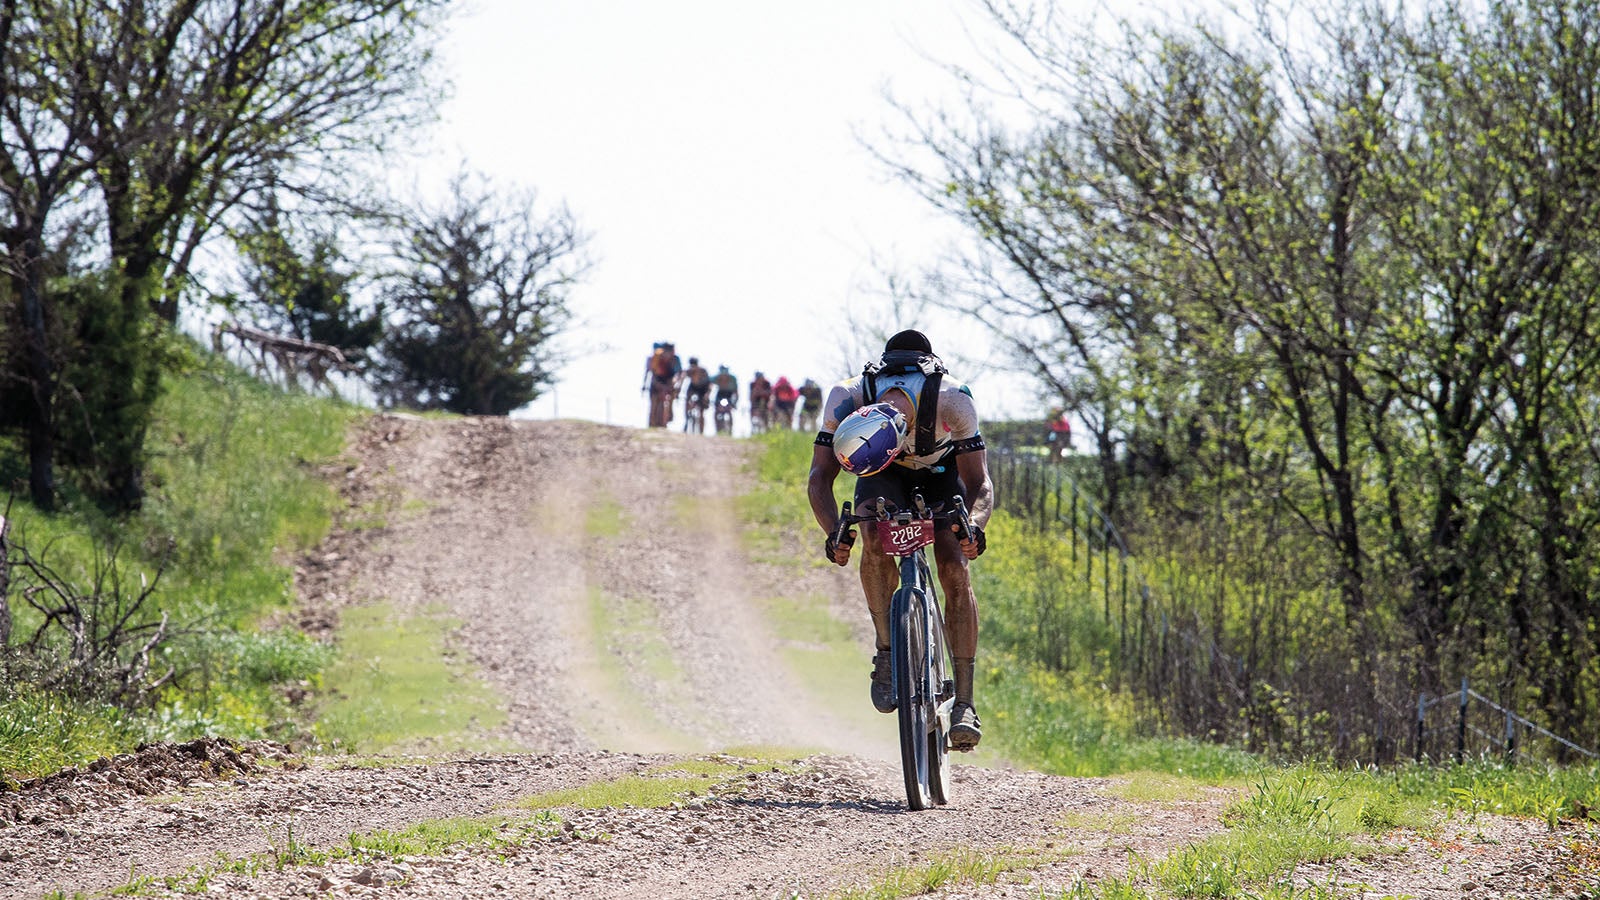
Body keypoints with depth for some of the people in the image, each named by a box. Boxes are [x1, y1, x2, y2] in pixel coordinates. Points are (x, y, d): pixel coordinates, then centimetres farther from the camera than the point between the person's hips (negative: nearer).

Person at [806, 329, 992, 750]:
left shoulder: (952, 402, -39)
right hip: (885, 478, 1)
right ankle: (887, 649, -13)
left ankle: (964, 704, -18)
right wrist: (834, 533, -47)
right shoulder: (846, 399, -35)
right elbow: (819, 478, -30)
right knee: (875, 539, -31)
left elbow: (980, 484, -31)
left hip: (939, 471, -1)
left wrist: (974, 526, -51)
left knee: (955, 570, -20)